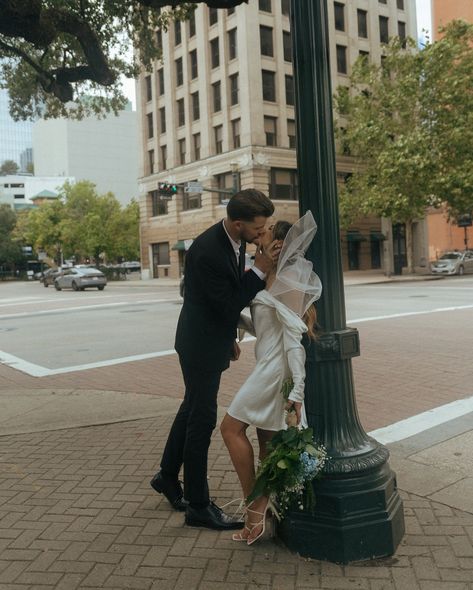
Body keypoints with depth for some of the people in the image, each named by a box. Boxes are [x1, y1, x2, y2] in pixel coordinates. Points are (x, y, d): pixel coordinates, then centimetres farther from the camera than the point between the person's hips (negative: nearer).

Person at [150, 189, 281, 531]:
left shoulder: (235, 240, -1)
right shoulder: (207, 251, -29)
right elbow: (229, 304, -25)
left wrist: (230, 337, 18)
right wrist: (260, 271, -26)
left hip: (213, 339, 9)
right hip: (201, 344, -9)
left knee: (193, 408, 21)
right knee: (203, 419, 0)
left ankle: (168, 477, 41)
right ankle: (198, 506, 15)